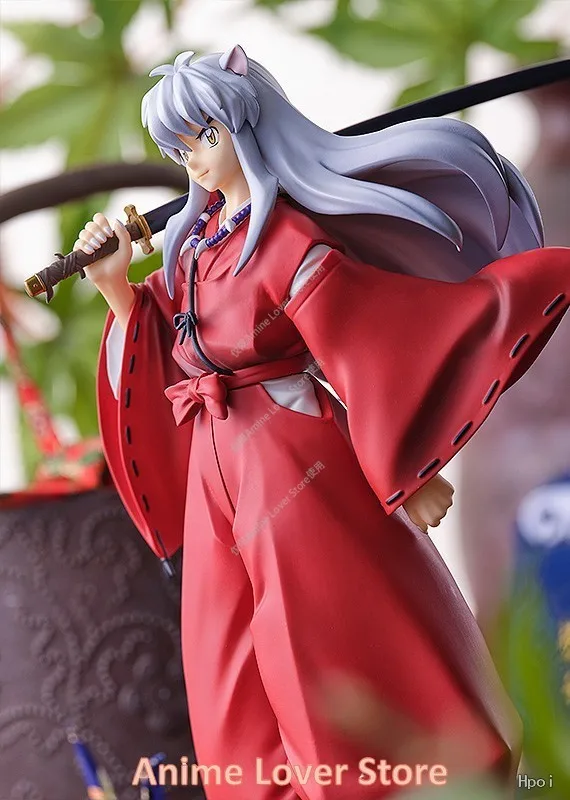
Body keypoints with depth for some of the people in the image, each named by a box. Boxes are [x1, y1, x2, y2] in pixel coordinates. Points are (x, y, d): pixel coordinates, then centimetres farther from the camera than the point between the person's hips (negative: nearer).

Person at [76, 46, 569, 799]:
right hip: (218, 476, 8)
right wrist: (119, 289, 2)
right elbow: (169, 359, 16)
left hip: (292, 464, -8)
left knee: (348, 668, 0)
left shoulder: (285, 237, -12)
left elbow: (361, 349, -14)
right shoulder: (195, 238, 10)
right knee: (239, 700, 9)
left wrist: (408, 469, -15)